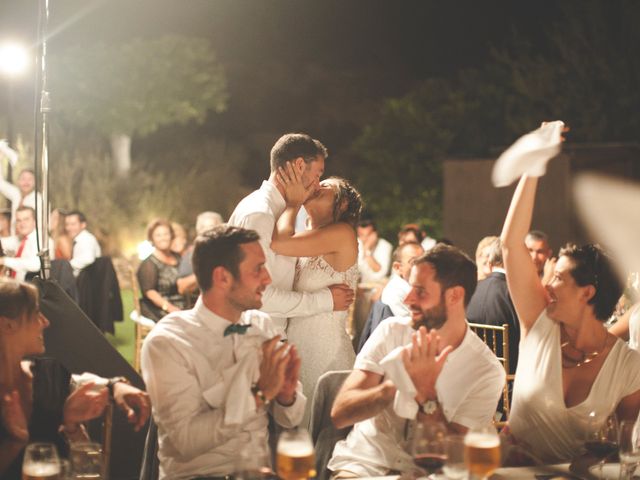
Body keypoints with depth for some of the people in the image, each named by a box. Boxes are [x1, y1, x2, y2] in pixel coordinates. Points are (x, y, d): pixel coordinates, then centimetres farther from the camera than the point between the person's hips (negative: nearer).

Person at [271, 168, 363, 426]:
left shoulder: (343, 233, -11)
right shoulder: (307, 240, 15)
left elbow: (279, 243, -19)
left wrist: (293, 203, -6)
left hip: (326, 353, -8)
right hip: (297, 346, 8)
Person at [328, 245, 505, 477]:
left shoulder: (487, 371, -7)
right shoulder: (391, 331, -1)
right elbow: (339, 414, -8)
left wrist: (426, 394, -23)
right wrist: (394, 384, -25)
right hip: (361, 464, -1)